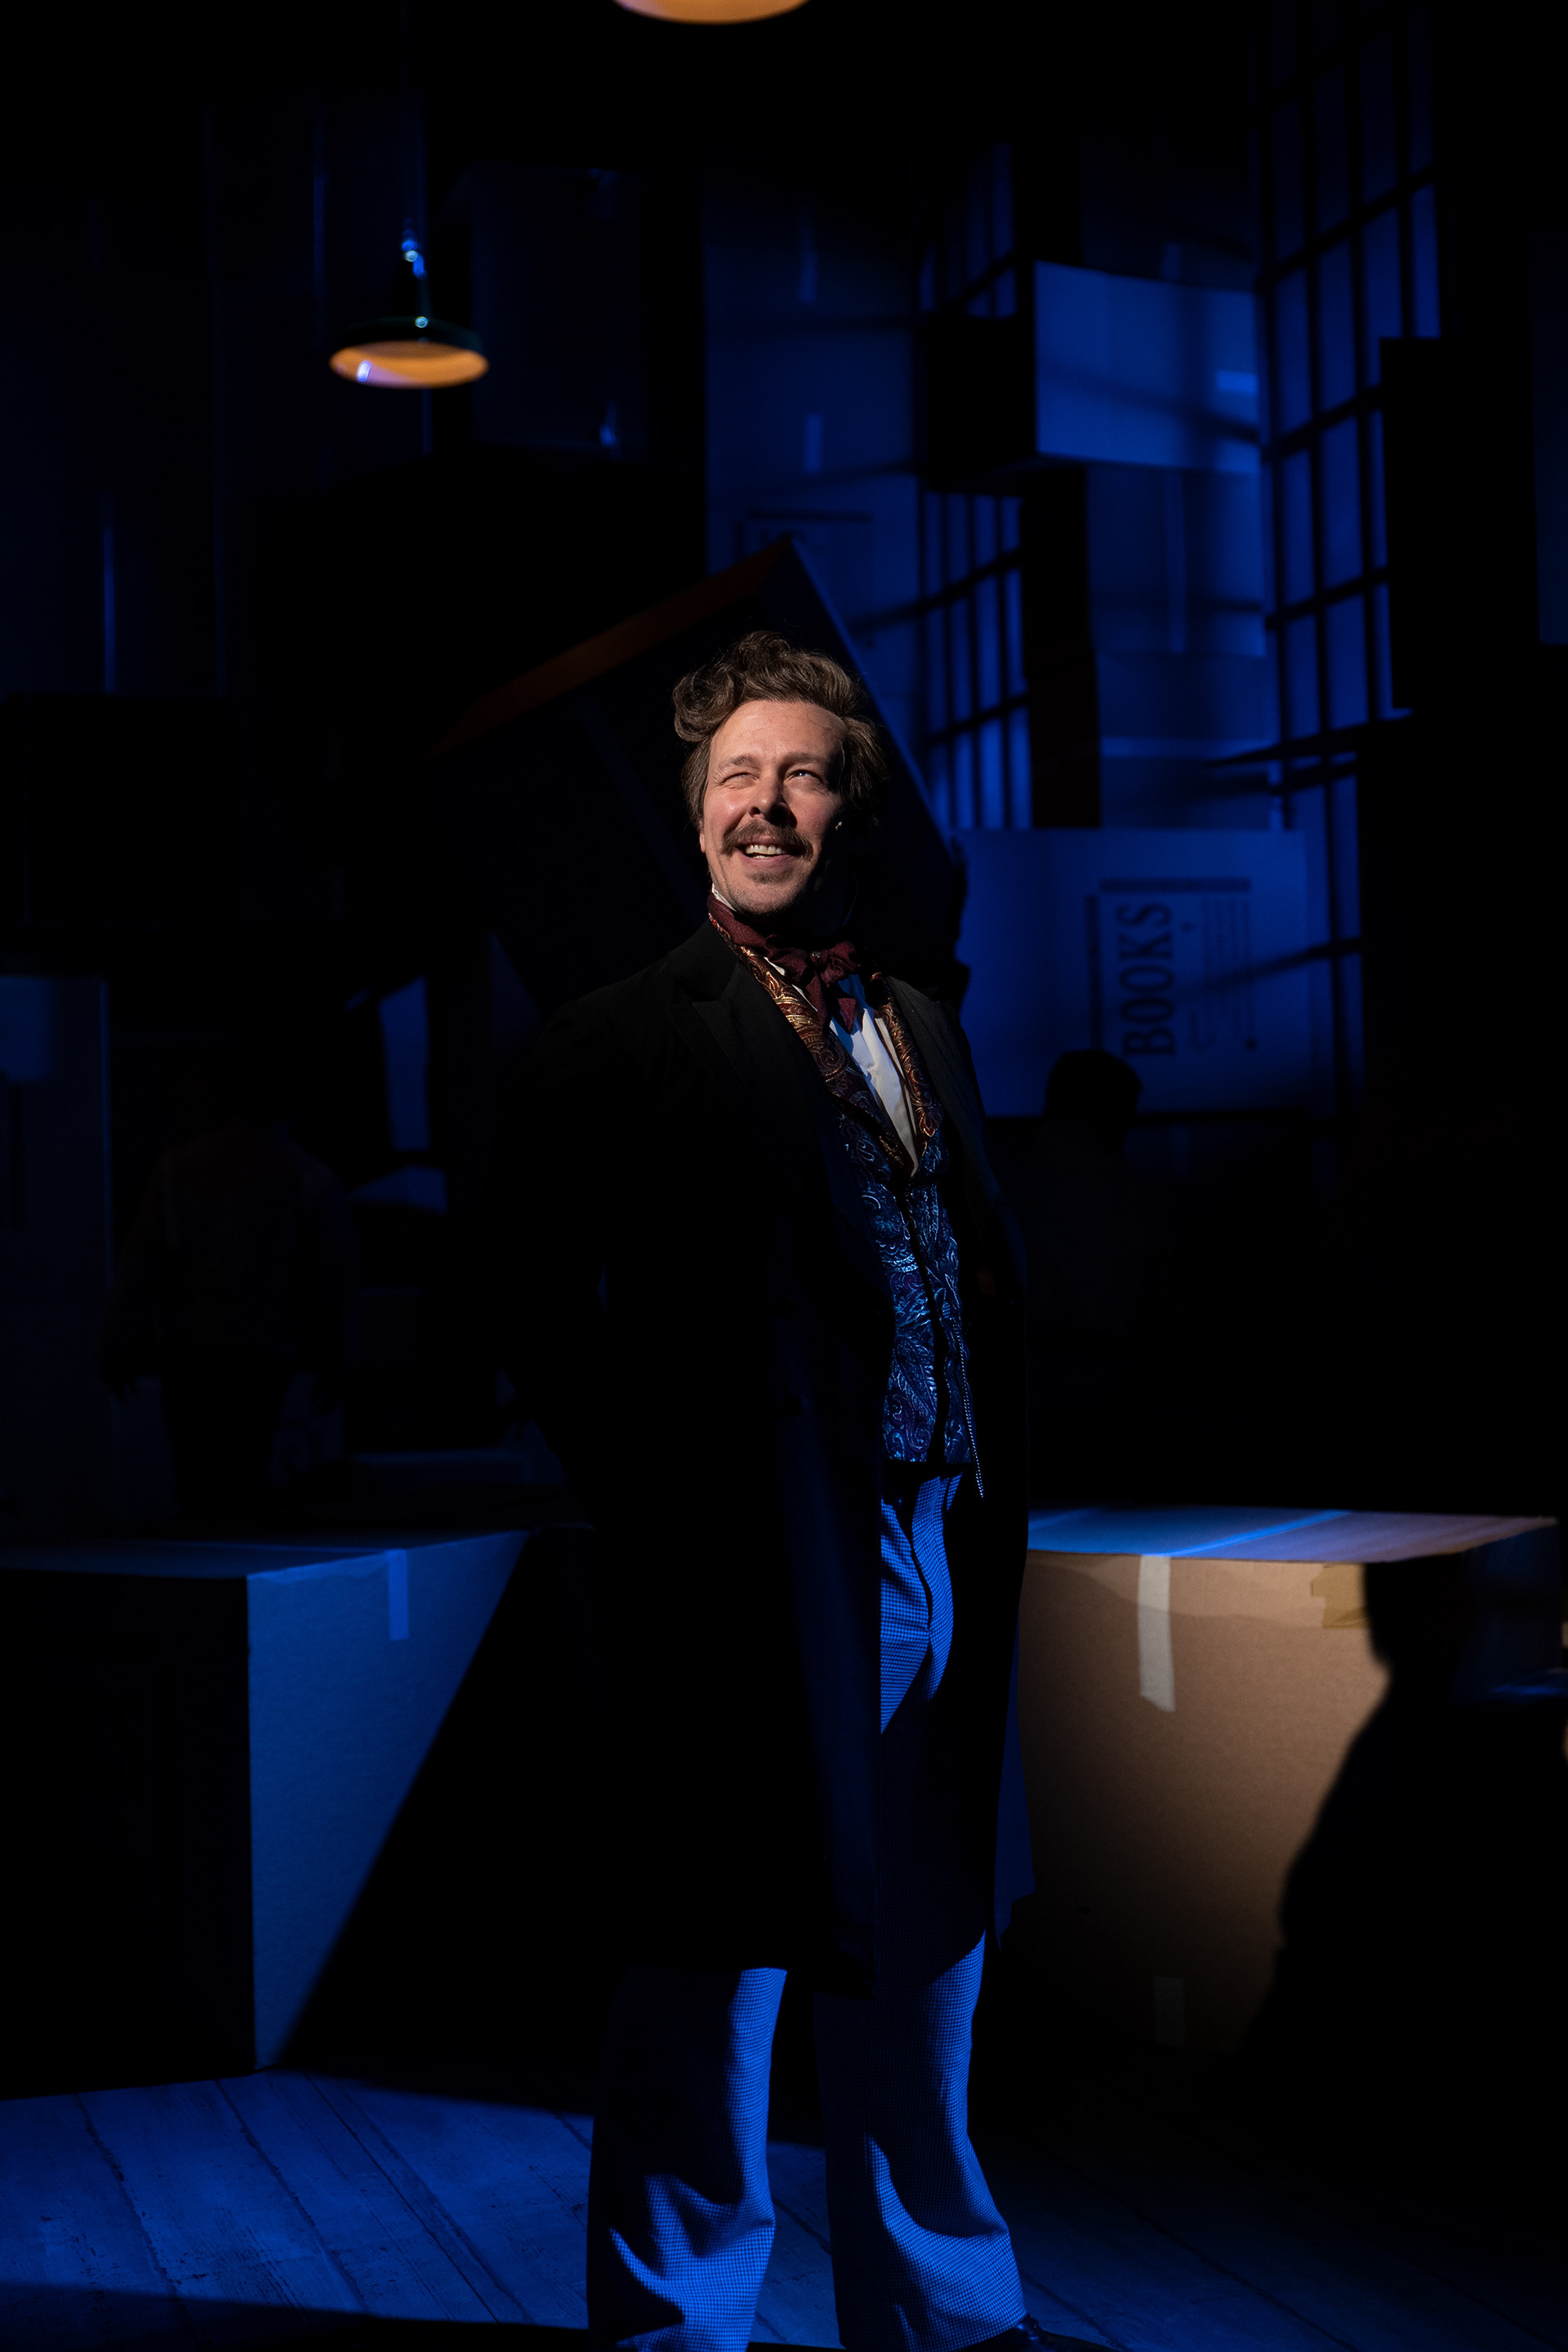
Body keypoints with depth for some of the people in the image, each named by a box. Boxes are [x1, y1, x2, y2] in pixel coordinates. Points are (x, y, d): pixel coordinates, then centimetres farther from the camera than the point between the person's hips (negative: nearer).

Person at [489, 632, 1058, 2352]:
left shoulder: (924, 1030, 15)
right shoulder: (622, 1040, -5)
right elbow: (543, 1313, -7)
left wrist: (997, 1494, 8)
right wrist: (655, 1506, -10)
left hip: (942, 1565, 6)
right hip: (752, 1582, -6)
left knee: (921, 1950, 18)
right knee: (712, 1975, 5)